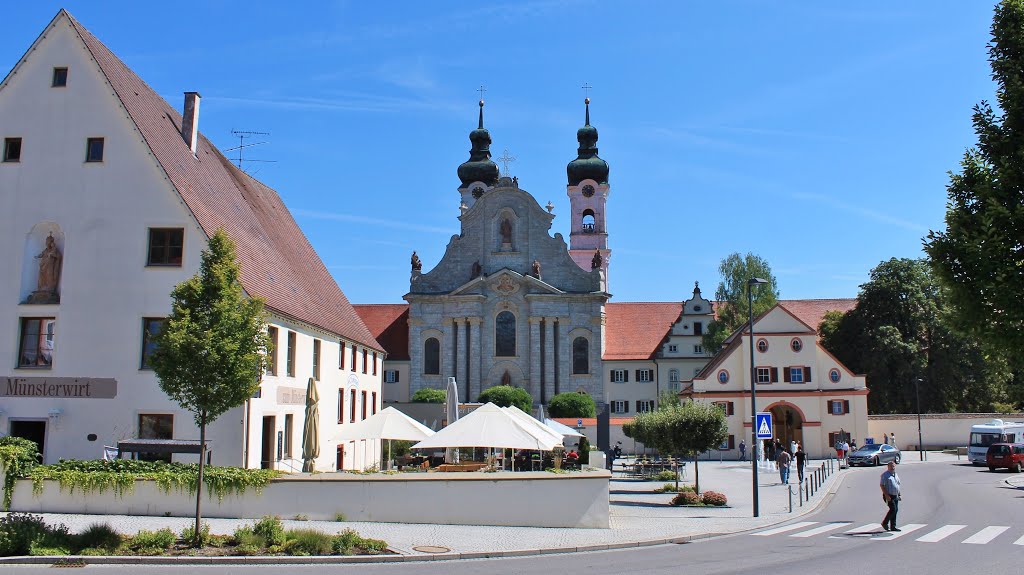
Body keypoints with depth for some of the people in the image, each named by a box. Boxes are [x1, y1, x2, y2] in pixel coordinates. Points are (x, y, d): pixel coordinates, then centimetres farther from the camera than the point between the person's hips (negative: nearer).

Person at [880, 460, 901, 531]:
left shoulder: (895, 474, 15)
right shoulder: (885, 475, -10)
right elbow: (881, 485, -15)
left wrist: (899, 495, 19)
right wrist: (886, 495, -20)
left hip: (895, 496, 8)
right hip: (889, 496, -8)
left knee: (896, 510, 6)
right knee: (893, 509, -14)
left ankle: (893, 526, 13)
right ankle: (885, 523, 2)